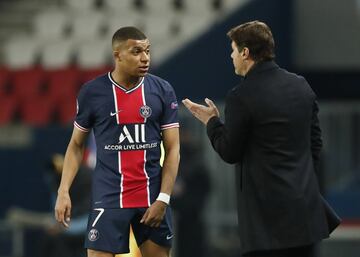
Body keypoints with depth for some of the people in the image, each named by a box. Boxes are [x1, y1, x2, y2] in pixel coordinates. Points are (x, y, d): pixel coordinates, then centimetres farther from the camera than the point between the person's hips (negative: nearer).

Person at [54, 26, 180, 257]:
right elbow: (76, 145, 9)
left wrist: (163, 199, -9)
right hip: (108, 198, -1)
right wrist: (64, 191, -2)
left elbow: (172, 149, 1)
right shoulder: (92, 92, -1)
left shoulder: (163, 91, 0)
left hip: (152, 199, 1)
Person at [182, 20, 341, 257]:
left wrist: (212, 121, 10)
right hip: (305, 205, 7)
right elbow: (315, 142, 13)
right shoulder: (301, 85, 7)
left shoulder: (241, 97, -13)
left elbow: (229, 153, -5)